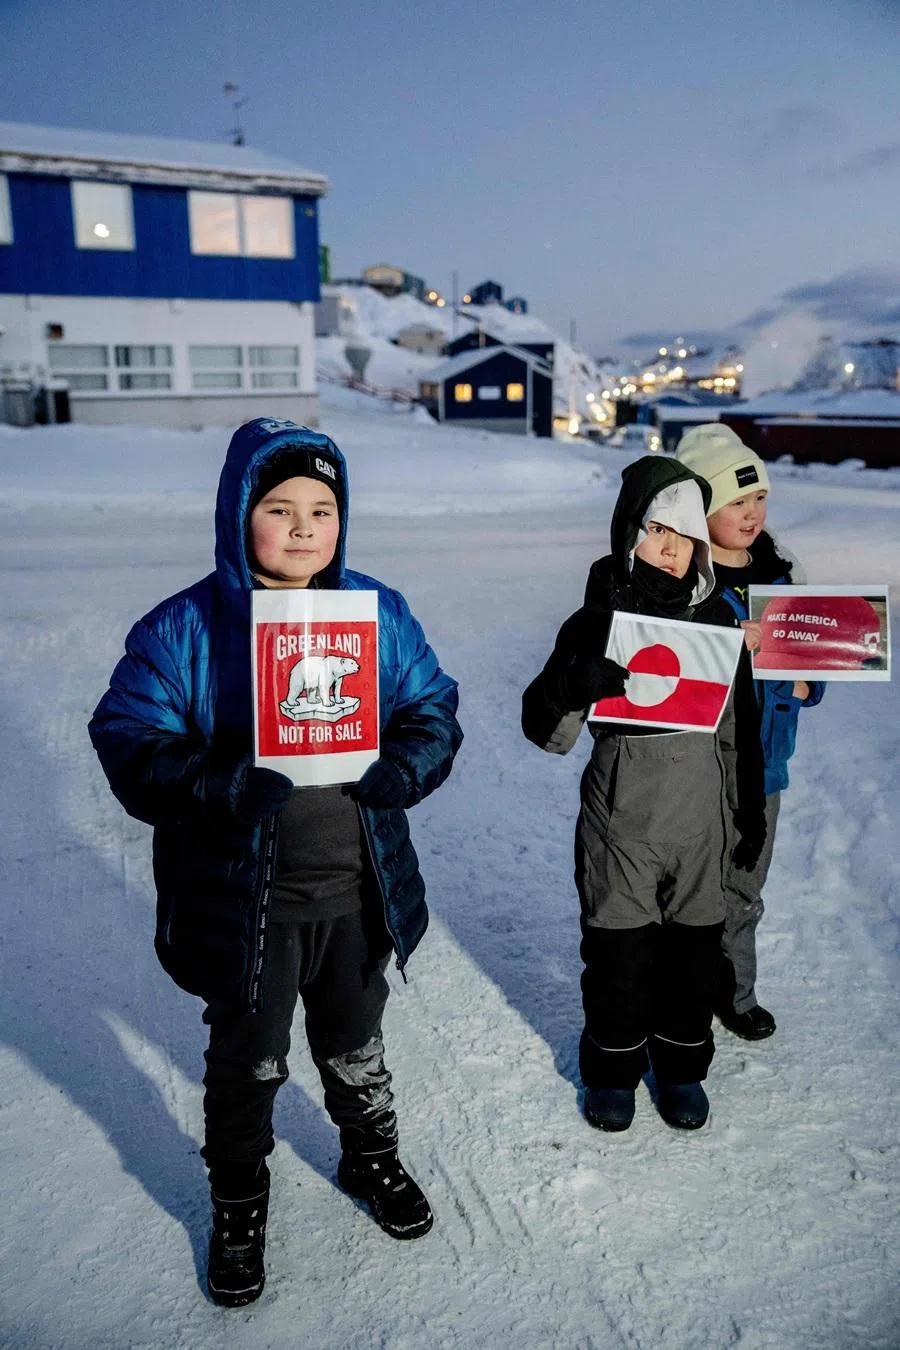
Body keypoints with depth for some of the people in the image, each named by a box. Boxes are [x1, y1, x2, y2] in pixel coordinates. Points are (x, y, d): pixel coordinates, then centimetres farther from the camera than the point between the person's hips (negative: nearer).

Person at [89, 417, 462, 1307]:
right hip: (243, 894, -2)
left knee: (356, 1047, 25)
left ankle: (372, 1159, 53)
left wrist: (404, 768, -19)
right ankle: (238, 1207, 45)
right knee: (247, 1062, 18)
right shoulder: (185, 627, -12)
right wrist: (221, 785, -33)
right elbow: (130, 743, -15)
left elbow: (433, 708, 2)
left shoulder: (378, 612, -2)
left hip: (357, 887, 3)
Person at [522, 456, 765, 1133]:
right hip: (620, 820, -3)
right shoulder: (597, 621, -8)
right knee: (618, 952, 8)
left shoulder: (718, 619, 3)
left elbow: (741, 725, 13)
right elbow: (548, 732, -11)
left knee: (695, 949, 13)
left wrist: (751, 808, 15)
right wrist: (574, 685, -31)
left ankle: (682, 1065, 37)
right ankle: (612, 1066, 33)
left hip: (700, 821, 3)